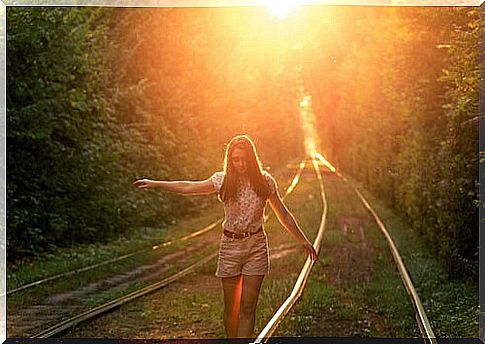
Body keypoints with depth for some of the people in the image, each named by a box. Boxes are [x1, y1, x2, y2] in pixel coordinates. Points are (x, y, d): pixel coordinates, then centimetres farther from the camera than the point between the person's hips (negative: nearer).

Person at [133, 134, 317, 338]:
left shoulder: (264, 181, -3)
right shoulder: (223, 180, -2)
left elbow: (283, 215, 6)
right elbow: (188, 188, 6)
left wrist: (303, 240, 8)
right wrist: (155, 184, 5)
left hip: (256, 246, -1)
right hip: (230, 245, 1)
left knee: (247, 307, -5)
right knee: (231, 307, 7)